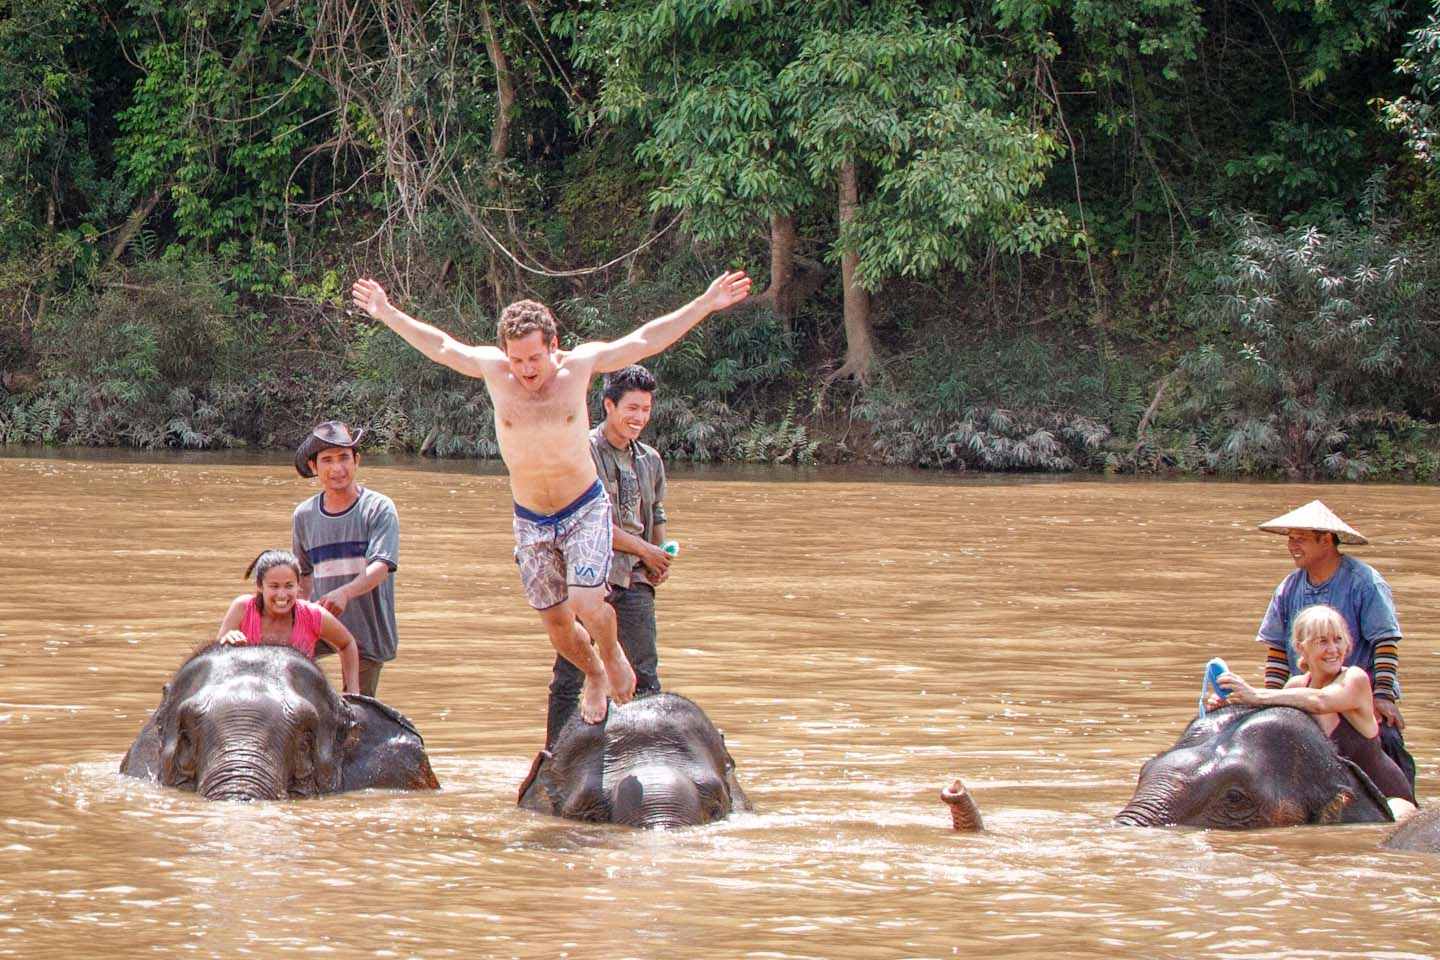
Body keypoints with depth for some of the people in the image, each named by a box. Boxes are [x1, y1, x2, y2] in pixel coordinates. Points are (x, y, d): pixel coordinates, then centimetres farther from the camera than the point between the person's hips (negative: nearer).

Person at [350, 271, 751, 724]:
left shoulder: (578, 365, -12)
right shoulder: (493, 369, -9)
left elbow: (646, 340, -4)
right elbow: (441, 346, 8)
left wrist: (705, 304, -6)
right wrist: (389, 315, 14)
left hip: (585, 510, -2)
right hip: (531, 520, 2)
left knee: (587, 605, -19)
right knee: (556, 623, 5)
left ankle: (612, 656, 13)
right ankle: (593, 675, 35)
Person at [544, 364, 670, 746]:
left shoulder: (650, 460, 15)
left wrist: (661, 557, 4)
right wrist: (645, 550, -7)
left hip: (635, 581, 5)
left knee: (646, 675, 2)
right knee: (570, 676, -2)